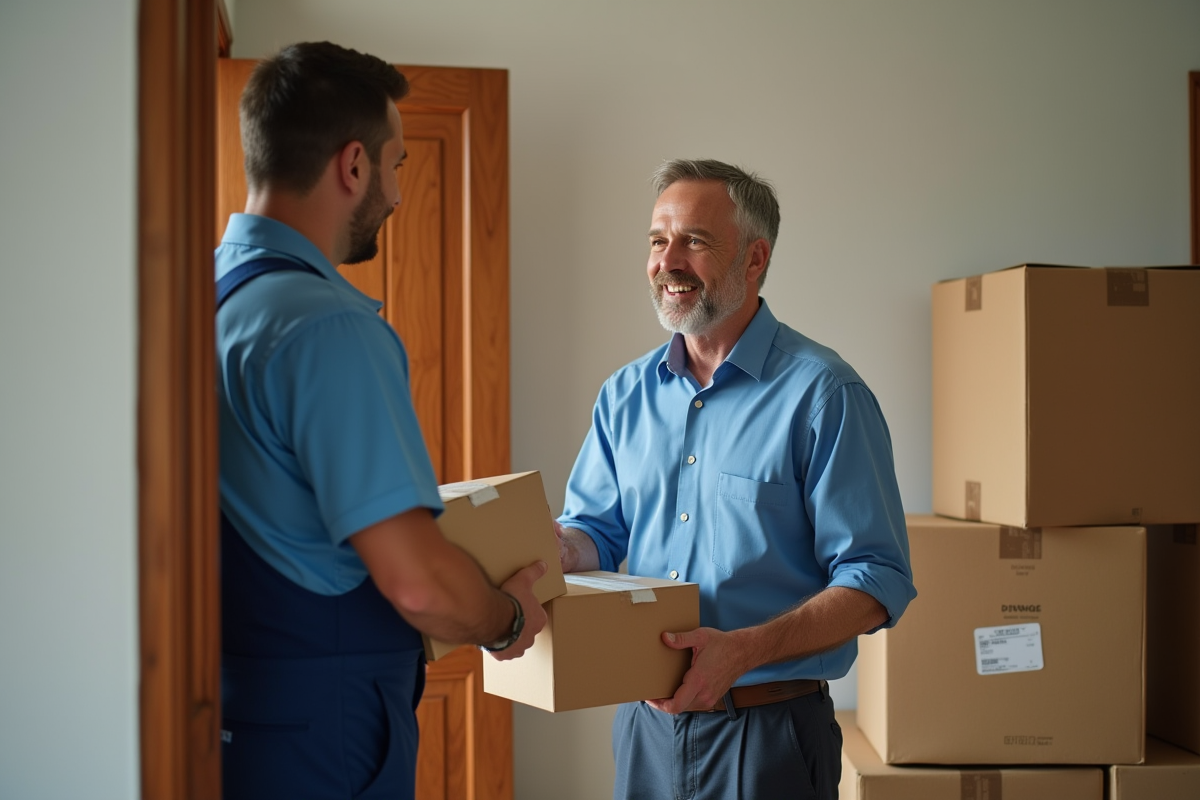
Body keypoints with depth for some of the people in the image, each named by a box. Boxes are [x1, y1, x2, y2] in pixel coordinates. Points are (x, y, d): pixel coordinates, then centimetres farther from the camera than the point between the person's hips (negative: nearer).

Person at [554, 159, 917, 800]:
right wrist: (554, 546, -12)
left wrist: (743, 650, -26)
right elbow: (597, 531, 12)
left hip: (769, 730, -5)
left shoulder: (822, 396, -11)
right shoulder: (626, 394, 7)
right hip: (644, 721, 5)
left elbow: (876, 583, -14)